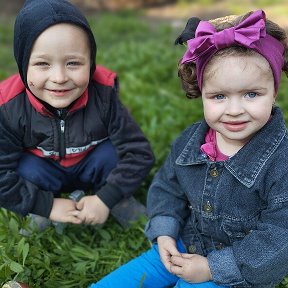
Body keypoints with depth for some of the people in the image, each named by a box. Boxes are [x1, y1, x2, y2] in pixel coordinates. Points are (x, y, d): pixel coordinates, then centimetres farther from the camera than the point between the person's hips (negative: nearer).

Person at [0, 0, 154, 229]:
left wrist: (106, 199, -26)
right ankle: (43, 216, 1)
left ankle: (120, 202, 1)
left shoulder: (103, 95, -29)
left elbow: (139, 153, -25)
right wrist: (46, 205, -23)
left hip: (91, 168, 0)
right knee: (26, 171, -29)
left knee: (113, 152, -27)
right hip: (44, 173, 0)